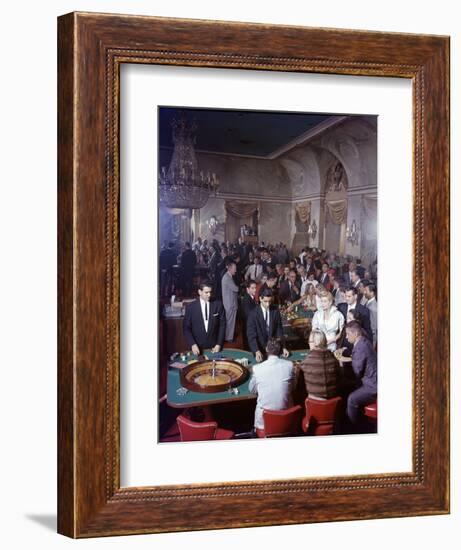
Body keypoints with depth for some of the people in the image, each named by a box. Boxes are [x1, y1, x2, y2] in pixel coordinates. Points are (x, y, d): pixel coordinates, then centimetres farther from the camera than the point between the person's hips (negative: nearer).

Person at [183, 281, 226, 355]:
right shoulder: (190, 307, -4)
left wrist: (219, 345, -6)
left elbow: (222, 325, 2)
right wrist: (193, 345, -14)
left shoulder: (218, 305, -2)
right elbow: (186, 328, -2)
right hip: (197, 348, 0)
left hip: (214, 348, 1)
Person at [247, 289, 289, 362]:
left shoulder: (276, 311, 1)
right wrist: (257, 351, -27)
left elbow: (279, 331, 4)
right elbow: (251, 335, -13)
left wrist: (283, 348, -8)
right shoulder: (253, 314, -9)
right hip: (260, 349, -2)